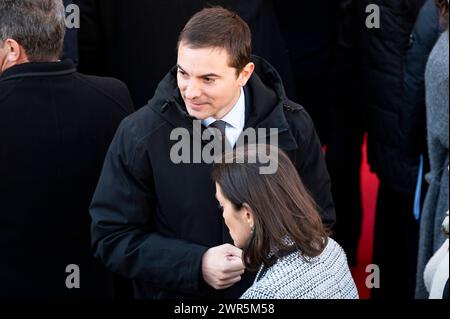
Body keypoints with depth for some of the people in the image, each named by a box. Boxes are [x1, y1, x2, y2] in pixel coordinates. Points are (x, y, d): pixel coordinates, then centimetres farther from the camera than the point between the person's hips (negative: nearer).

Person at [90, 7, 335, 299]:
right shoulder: (140, 134, -16)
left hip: (269, 290, 2)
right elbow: (112, 236, -13)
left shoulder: (293, 127, -12)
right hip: (174, 293, -1)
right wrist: (196, 265, -24)